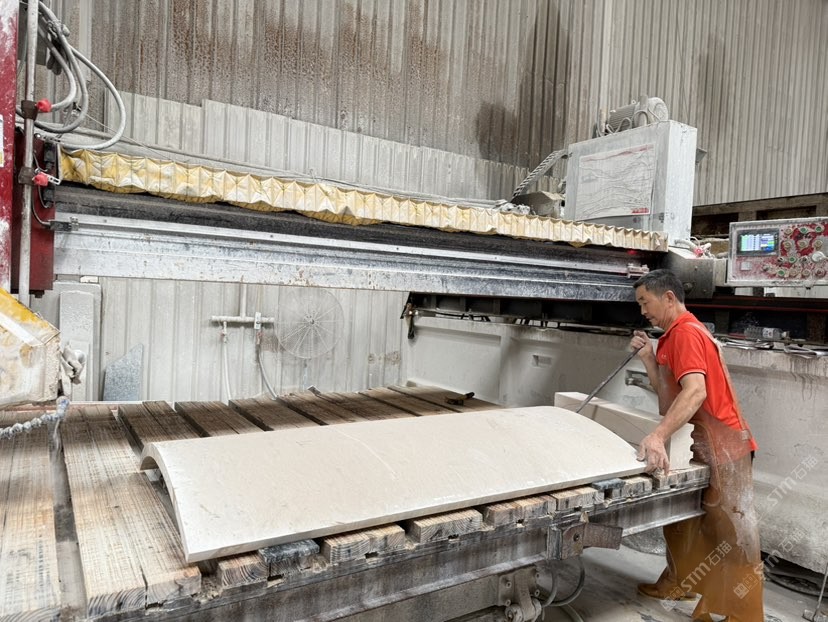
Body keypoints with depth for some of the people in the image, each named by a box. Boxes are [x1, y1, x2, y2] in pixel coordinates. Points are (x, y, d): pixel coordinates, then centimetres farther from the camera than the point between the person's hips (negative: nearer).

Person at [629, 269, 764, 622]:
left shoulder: (686, 332, -17)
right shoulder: (674, 336, 13)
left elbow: (695, 392, -33)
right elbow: (669, 399, 11)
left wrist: (658, 437, -41)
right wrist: (648, 358, 2)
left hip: (721, 448, -10)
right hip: (697, 446, 10)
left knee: (730, 534, -1)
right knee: (681, 516, 20)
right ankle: (678, 584, 36)